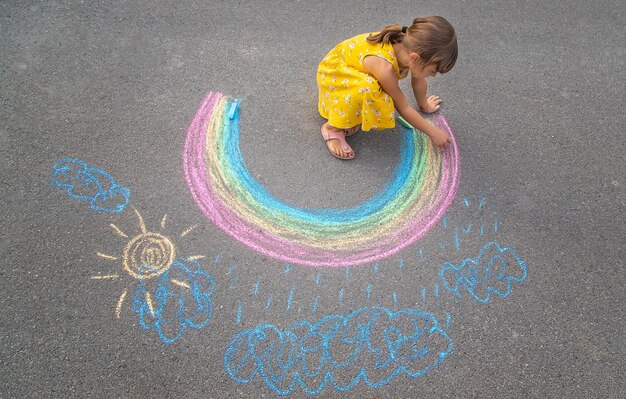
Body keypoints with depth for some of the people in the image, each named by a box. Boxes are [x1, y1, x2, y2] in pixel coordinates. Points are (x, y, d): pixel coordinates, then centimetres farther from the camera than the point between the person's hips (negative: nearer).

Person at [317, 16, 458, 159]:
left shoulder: (409, 47, -21)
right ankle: (333, 128, -16)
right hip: (334, 74, -7)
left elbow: (419, 82, 1)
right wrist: (433, 132, -16)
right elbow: (403, 108, -25)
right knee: (367, 91, -36)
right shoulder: (385, 67, -39)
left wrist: (424, 105, 18)